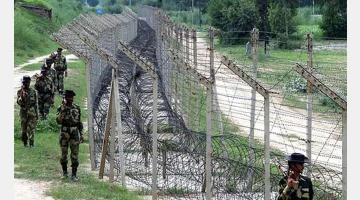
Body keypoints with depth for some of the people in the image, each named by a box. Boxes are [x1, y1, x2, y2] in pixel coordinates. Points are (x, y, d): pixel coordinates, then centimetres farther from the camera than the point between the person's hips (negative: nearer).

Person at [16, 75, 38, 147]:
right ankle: (25, 143, 20)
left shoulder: (33, 91, 5)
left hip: (32, 112, 0)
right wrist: (22, 95, -26)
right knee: (24, 129, 6)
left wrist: (37, 113, 9)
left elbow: (36, 103, 10)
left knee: (31, 128, -6)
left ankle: (31, 143, -6)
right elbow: (19, 102, -12)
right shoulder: (20, 92, -1)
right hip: (23, 112, 0)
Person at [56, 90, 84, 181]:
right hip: (64, 133, -1)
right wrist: (63, 110, -18)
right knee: (63, 154, 7)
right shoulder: (61, 108, -1)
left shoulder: (77, 108, 7)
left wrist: (81, 134, 7)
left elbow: (80, 122, 11)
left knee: (75, 154, -5)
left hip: (74, 133, 1)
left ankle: (74, 174, -1)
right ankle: (64, 172, 21)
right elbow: (58, 121, -12)